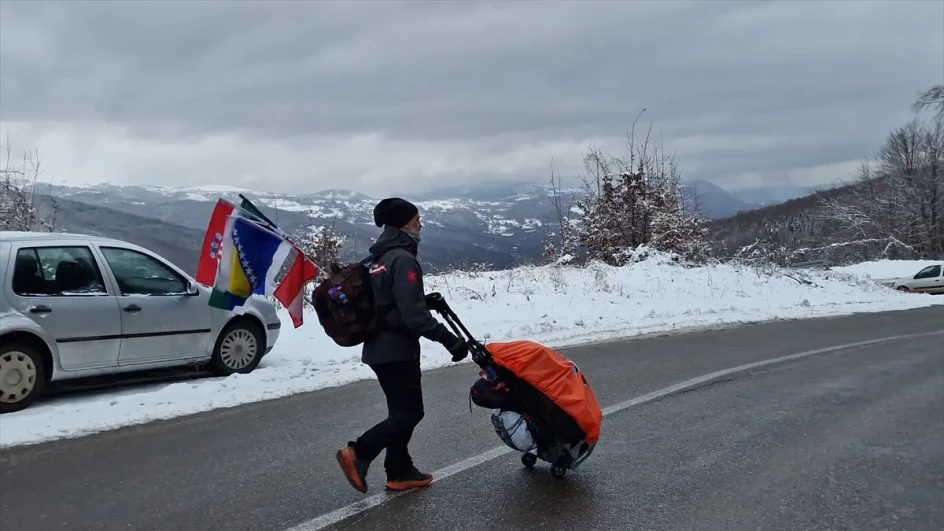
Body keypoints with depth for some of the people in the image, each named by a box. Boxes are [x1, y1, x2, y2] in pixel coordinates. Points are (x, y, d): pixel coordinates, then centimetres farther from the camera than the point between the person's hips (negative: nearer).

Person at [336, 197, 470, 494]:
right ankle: (358, 453, -8)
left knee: (401, 411, 15)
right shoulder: (403, 260, -16)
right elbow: (414, 315, -23)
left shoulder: (379, 260, 15)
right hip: (396, 351, -10)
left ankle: (399, 472, 19)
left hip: (380, 349, 10)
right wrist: (450, 340, -22)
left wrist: (426, 300, 16)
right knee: (409, 413, -3)